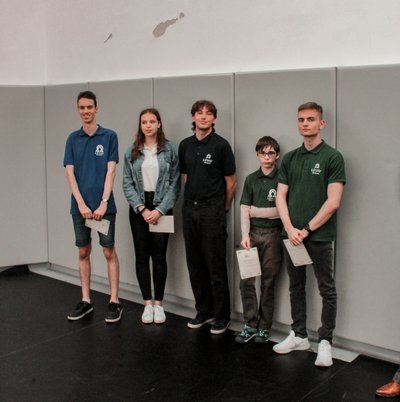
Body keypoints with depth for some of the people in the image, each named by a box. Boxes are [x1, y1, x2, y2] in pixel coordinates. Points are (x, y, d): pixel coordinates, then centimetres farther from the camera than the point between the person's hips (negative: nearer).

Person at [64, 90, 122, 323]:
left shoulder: (109, 136, -2)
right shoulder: (73, 139, 7)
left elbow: (111, 171, -7)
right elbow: (70, 173, 0)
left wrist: (103, 203, -15)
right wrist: (81, 204, -11)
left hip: (104, 206, -3)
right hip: (80, 206, 4)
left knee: (109, 252, 1)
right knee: (83, 252, 10)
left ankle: (114, 301, 8)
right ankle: (86, 301, 20)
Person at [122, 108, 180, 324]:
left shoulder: (170, 150, -1)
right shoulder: (131, 152, 5)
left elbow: (175, 183, -4)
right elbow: (127, 184, 2)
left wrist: (160, 210, -12)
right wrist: (142, 209, -9)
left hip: (161, 209, -2)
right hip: (138, 209, 2)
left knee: (159, 256, 1)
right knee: (142, 256, 4)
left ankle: (159, 303, 13)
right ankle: (148, 304, 14)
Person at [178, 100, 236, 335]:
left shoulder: (221, 145, -7)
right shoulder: (185, 145, 9)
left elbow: (231, 182, -2)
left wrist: (223, 208, 6)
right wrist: (191, 201, 14)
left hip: (213, 210, -6)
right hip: (189, 209, 6)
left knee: (216, 266, -2)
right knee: (195, 265, 10)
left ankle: (222, 316, 10)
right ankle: (204, 311, 23)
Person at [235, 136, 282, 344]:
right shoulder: (251, 179, 9)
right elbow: (244, 210, 3)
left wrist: (257, 211, -3)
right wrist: (245, 235, -9)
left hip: (273, 234, -3)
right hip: (252, 233, 3)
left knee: (268, 282, 4)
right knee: (246, 281, 0)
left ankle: (264, 327, 15)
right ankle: (250, 325, 12)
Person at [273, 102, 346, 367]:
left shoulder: (332, 157, -8)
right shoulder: (289, 159, 9)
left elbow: (333, 202, -14)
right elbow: (281, 197, 6)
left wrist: (307, 229, -13)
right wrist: (290, 228, -8)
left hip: (320, 236, -5)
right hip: (293, 235, 6)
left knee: (327, 290, 4)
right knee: (296, 287, 14)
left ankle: (325, 341, 15)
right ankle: (299, 335, 26)